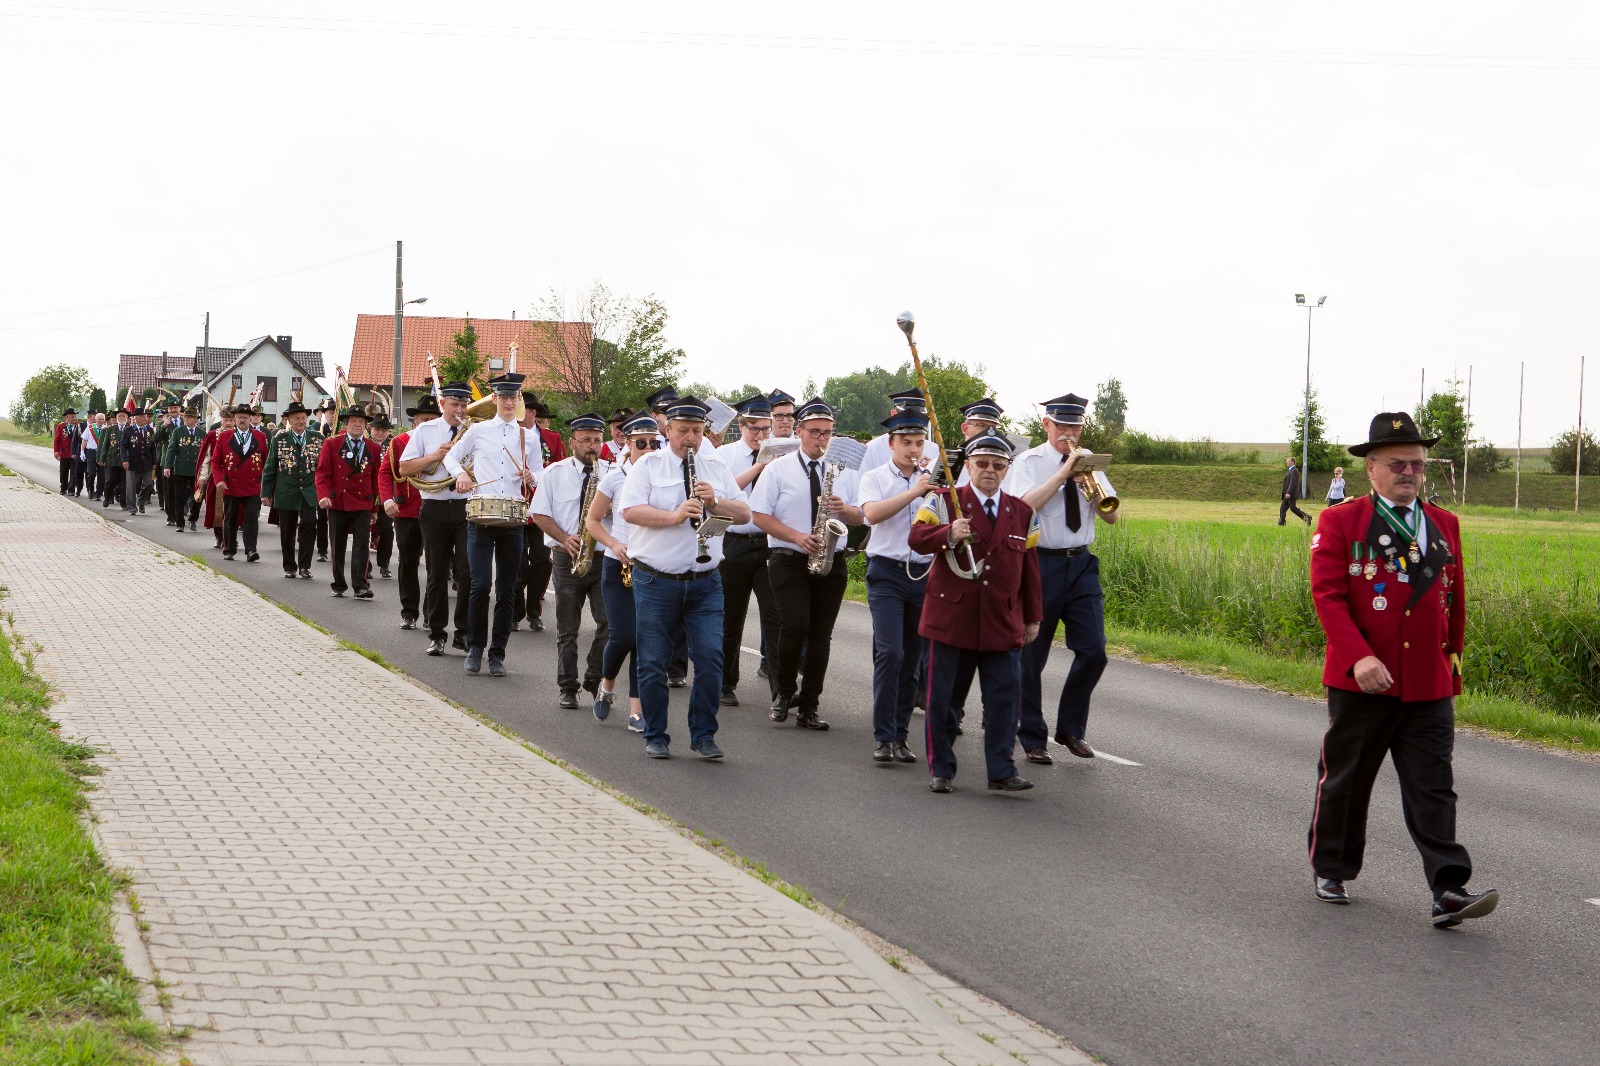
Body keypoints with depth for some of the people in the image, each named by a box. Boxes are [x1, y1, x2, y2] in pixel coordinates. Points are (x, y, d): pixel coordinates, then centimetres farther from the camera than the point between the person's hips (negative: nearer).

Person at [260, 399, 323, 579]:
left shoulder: (317, 437, 5)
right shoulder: (279, 438, 3)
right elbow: (270, 467, 5)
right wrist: (266, 493, 2)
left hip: (310, 491, 0)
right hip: (286, 492, 0)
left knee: (309, 523, -17)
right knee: (287, 531, 6)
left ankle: (304, 565, -8)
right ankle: (289, 567, 20)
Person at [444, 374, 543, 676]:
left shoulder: (529, 437, 10)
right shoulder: (478, 431, 7)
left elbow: (540, 475, 14)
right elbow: (452, 456, 16)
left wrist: (531, 478, -9)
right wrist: (461, 473, -5)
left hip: (513, 520, 2)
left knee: (506, 590, 3)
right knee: (480, 585, -10)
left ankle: (497, 654, 11)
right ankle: (475, 648, 7)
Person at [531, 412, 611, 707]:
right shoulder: (554, 473, 4)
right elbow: (539, 514, 1)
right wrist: (564, 538, -13)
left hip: (604, 558, 0)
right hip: (567, 559, 0)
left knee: (608, 621, -10)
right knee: (567, 628, 4)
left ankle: (595, 679, 6)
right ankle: (568, 688, 12)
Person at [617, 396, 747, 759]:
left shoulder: (717, 468, 13)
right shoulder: (648, 466, 2)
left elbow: (744, 514, 8)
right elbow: (630, 510, -11)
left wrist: (715, 503, -11)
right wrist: (674, 516, -23)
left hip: (705, 583, 2)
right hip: (656, 582, -2)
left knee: (710, 658, -7)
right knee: (653, 664, 2)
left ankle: (703, 736, 5)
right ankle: (655, 737, 15)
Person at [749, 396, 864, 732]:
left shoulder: (843, 471, 11)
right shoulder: (779, 469, 2)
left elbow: (860, 517, 13)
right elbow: (760, 515, -3)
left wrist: (844, 509, -11)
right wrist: (796, 537, -16)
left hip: (831, 563, 3)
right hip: (788, 561, -3)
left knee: (821, 634, 3)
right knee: (794, 626, -17)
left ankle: (808, 708, 10)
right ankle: (783, 693, 5)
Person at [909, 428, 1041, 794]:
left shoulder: (1022, 512, 13)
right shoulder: (945, 501, 2)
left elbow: (1030, 568, 16)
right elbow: (916, 537, -14)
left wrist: (1033, 617, 15)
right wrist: (948, 534, -33)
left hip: (1004, 624, 2)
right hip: (951, 618, -2)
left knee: (1004, 697, -2)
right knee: (942, 697, 3)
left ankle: (1001, 771, 4)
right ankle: (941, 771, 13)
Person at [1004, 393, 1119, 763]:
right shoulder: (1029, 462, -2)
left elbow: (1111, 516, 8)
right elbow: (1024, 506, -19)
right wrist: (1064, 473, -17)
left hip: (1081, 565, 4)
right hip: (1041, 564, -4)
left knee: (1093, 651, -4)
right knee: (1031, 656, 2)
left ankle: (1071, 728, 13)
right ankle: (1032, 738, 14)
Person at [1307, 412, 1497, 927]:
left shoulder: (1444, 526, 11)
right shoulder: (1340, 523, -2)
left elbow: (1455, 601, 18)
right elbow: (1327, 594, -11)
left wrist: (1452, 661, 19)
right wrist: (1359, 656, -22)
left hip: (1430, 688, 3)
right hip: (1360, 682, -3)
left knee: (1433, 789, -4)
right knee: (1344, 781, 11)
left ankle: (1448, 892, -9)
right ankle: (1331, 870, 29)